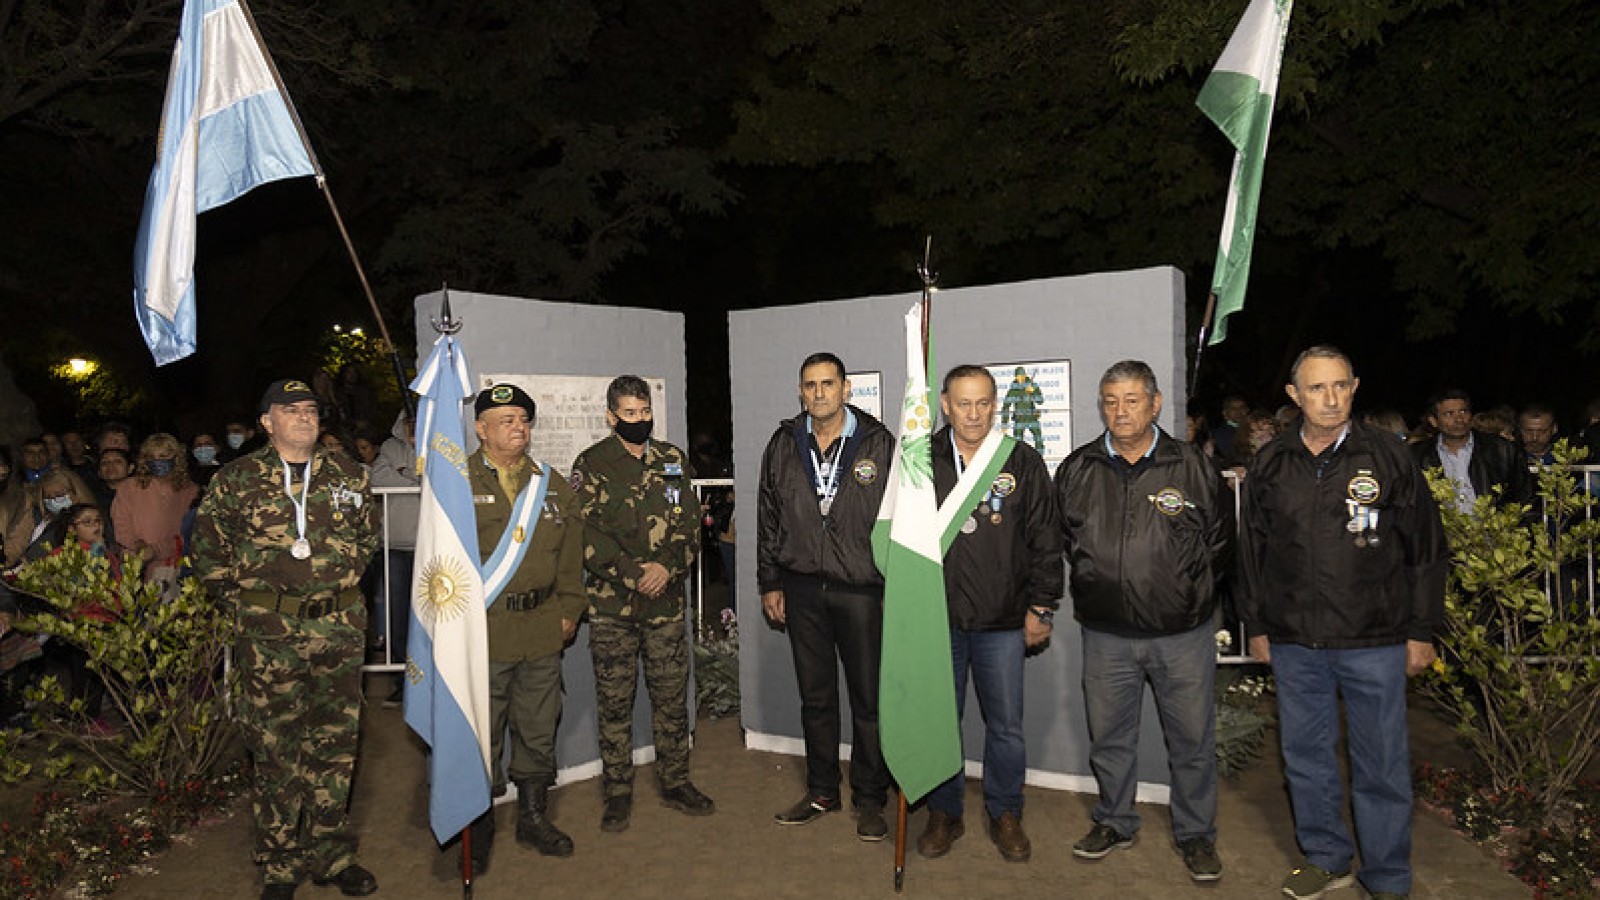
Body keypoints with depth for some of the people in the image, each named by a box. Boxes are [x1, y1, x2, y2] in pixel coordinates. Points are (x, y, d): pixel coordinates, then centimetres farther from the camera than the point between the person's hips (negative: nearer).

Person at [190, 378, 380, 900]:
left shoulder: (346, 477, 8)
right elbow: (208, 546, 8)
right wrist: (241, 594, 5)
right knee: (276, 746, 4)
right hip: (270, 631, -2)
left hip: (340, 627, 2)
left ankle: (330, 854, 23)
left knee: (336, 742, 9)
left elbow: (368, 533, 20)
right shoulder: (237, 479, 2)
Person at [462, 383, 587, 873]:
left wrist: (569, 609, 8)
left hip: (542, 630, 4)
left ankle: (534, 816, 30)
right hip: (481, 632, -4)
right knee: (481, 735, 5)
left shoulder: (552, 484, 12)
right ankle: (479, 828, 21)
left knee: (538, 730, 13)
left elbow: (571, 552, 14)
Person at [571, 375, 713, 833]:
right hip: (611, 605, -2)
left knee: (672, 696, 10)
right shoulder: (591, 464, -1)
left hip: (667, 601, 3)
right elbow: (588, 534, -9)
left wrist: (667, 567, -13)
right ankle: (618, 793, 19)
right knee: (614, 701, 6)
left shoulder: (673, 460, 9)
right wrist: (635, 572, -18)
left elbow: (690, 524, 4)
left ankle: (676, 783, 25)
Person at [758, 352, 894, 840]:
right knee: (815, 697, 13)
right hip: (803, 590, 3)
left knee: (869, 699, 4)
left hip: (863, 591, -3)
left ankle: (869, 798, 19)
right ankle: (821, 791, 28)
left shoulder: (878, 444, -2)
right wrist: (770, 584, 10)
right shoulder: (783, 446, 7)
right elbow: (768, 520, 13)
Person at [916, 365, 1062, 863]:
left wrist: (1041, 607, 3)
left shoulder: (1023, 462, 0)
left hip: (1002, 620, 0)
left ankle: (1005, 814, 27)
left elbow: (1045, 541, 4)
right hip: (935, 616, 0)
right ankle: (944, 813, 27)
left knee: (1006, 724, 8)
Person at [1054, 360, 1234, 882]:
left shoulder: (1193, 467, -2)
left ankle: (1195, 834, 28)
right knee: (1108, 736, 14)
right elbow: (1060, 539, 16)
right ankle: (1114, 823, 33)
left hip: (1183, 633, -2)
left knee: (1192, 740, 9)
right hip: (1105, 635, 2)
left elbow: (1221, 540, 8)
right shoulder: (1077, 470, 2)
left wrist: (1188, 589, 6)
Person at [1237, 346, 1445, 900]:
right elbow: (1252, 549, 11)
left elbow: (1426, 549, 2)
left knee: (1381, 766, 6)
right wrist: (1256, 625, 11)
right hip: (1294, 644, 3)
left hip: (1374, 644, -2)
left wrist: (1421, 631, 1)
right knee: (1306, 757, 13)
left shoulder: (1388, 458, -3)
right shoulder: (1271, 464, 4)